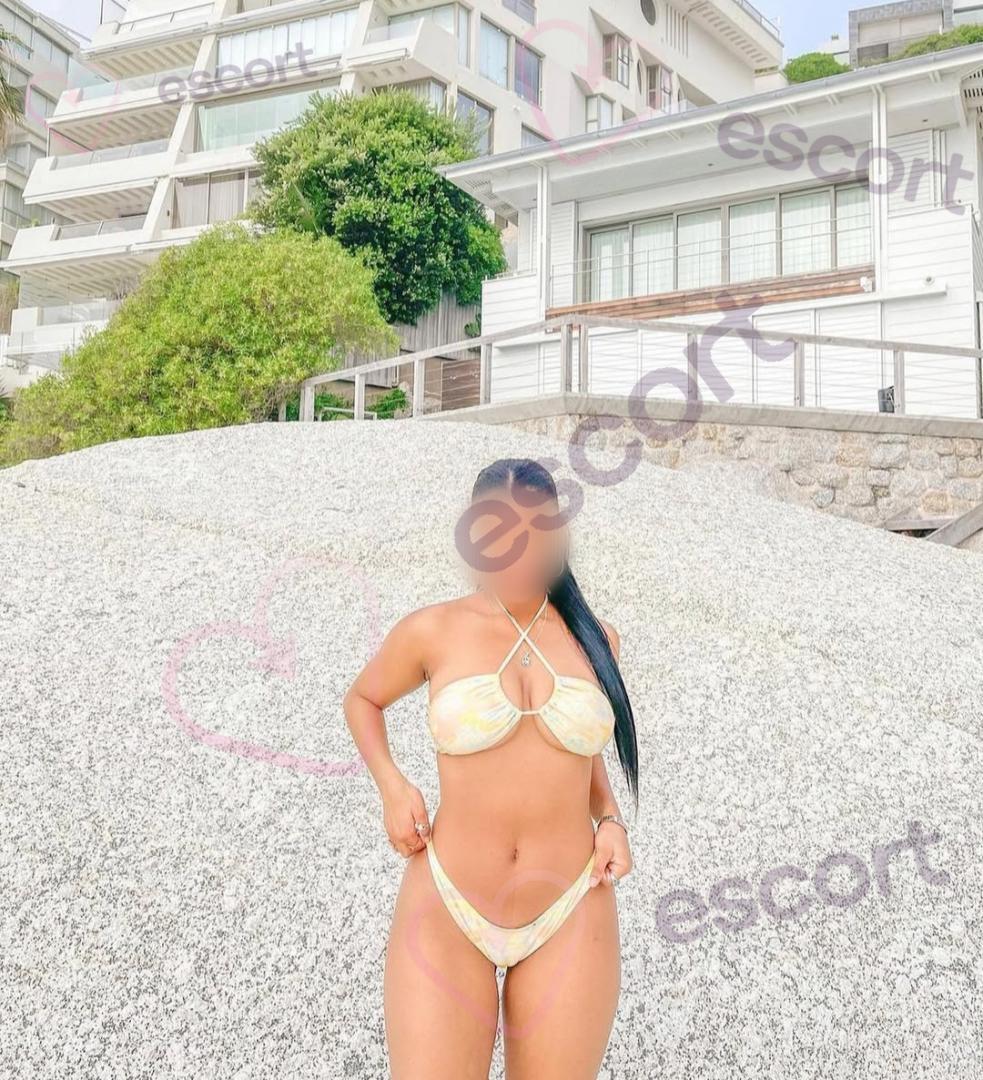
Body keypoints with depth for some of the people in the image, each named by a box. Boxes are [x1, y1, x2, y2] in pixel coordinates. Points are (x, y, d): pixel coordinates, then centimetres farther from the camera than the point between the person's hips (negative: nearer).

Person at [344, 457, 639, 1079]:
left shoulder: (594, 639, 4)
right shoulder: (432, 632, -3)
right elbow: (362, 700, 15)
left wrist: (611, 821, 4)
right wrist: (392, 788, 0)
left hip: (570, 920, 2)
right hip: (446, 914, -2)